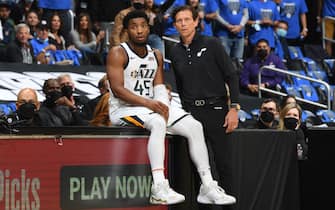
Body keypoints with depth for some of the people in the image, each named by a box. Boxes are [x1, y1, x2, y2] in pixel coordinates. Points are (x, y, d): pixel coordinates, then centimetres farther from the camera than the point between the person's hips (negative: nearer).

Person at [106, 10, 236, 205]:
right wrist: (148, 103, -26)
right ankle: (159, 189, -45)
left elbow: (159, 86, 11)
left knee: (195, 127, -7)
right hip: (124, 109, -7)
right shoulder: (118, 53, -8)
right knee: (158, 123, -37)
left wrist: (163, 105, -12)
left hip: (153, 105, 7)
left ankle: (208, 186, -5)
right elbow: (117, 89, -17)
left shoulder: (156, 55, 13)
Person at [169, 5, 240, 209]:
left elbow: (232, 76, -4)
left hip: (215, 108, -4)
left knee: (223, 162, -4)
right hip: (191, 111, 4)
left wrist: (234, 108, -12)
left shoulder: (212, 44, -2)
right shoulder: (176, 52, 10)